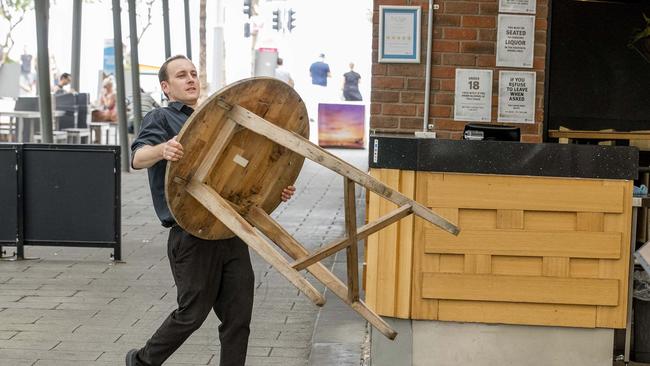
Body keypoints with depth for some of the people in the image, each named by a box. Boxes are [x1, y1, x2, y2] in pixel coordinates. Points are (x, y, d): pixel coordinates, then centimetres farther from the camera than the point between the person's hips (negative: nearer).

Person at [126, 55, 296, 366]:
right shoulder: (161, 119, 2)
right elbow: (137, 158, -18)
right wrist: (162, 150, -42)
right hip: (192, 235, -6)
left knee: (238, 315, 2)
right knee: (192, 313, 1)